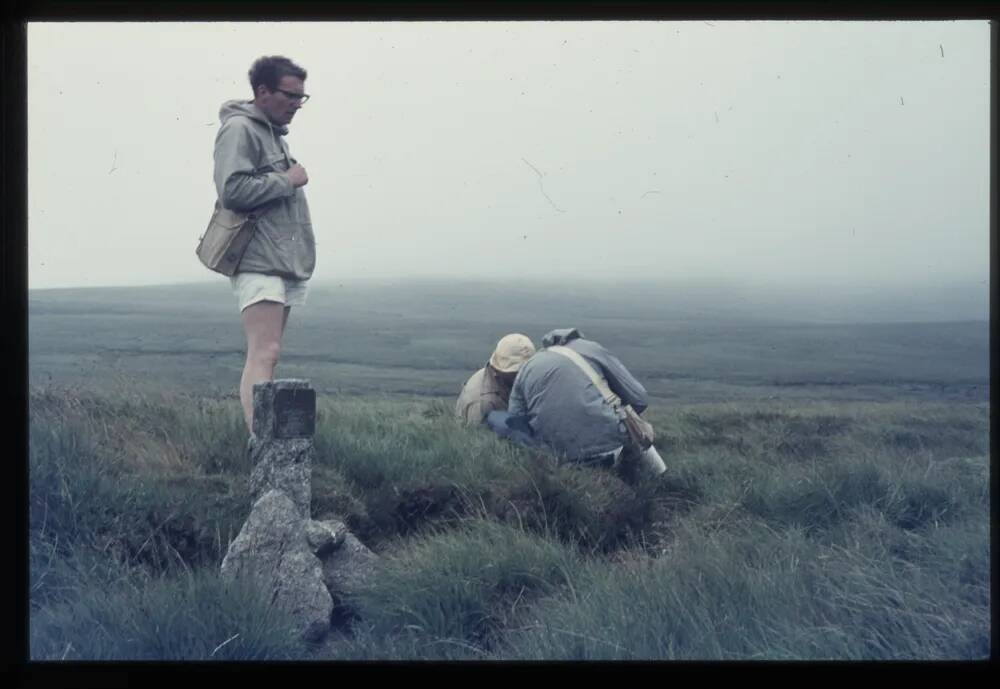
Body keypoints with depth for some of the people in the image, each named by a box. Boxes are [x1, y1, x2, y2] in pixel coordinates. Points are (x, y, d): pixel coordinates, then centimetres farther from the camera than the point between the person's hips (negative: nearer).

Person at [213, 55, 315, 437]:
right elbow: (232, 190, -20)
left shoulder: (275, 133, 21)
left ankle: (260, 438, 10)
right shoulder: (239, 129, -7)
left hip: (285, 263, 9)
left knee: (265, 354, 8)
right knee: (264, 354, -17)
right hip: (259, 262, -9)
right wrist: (287, 181, -11)